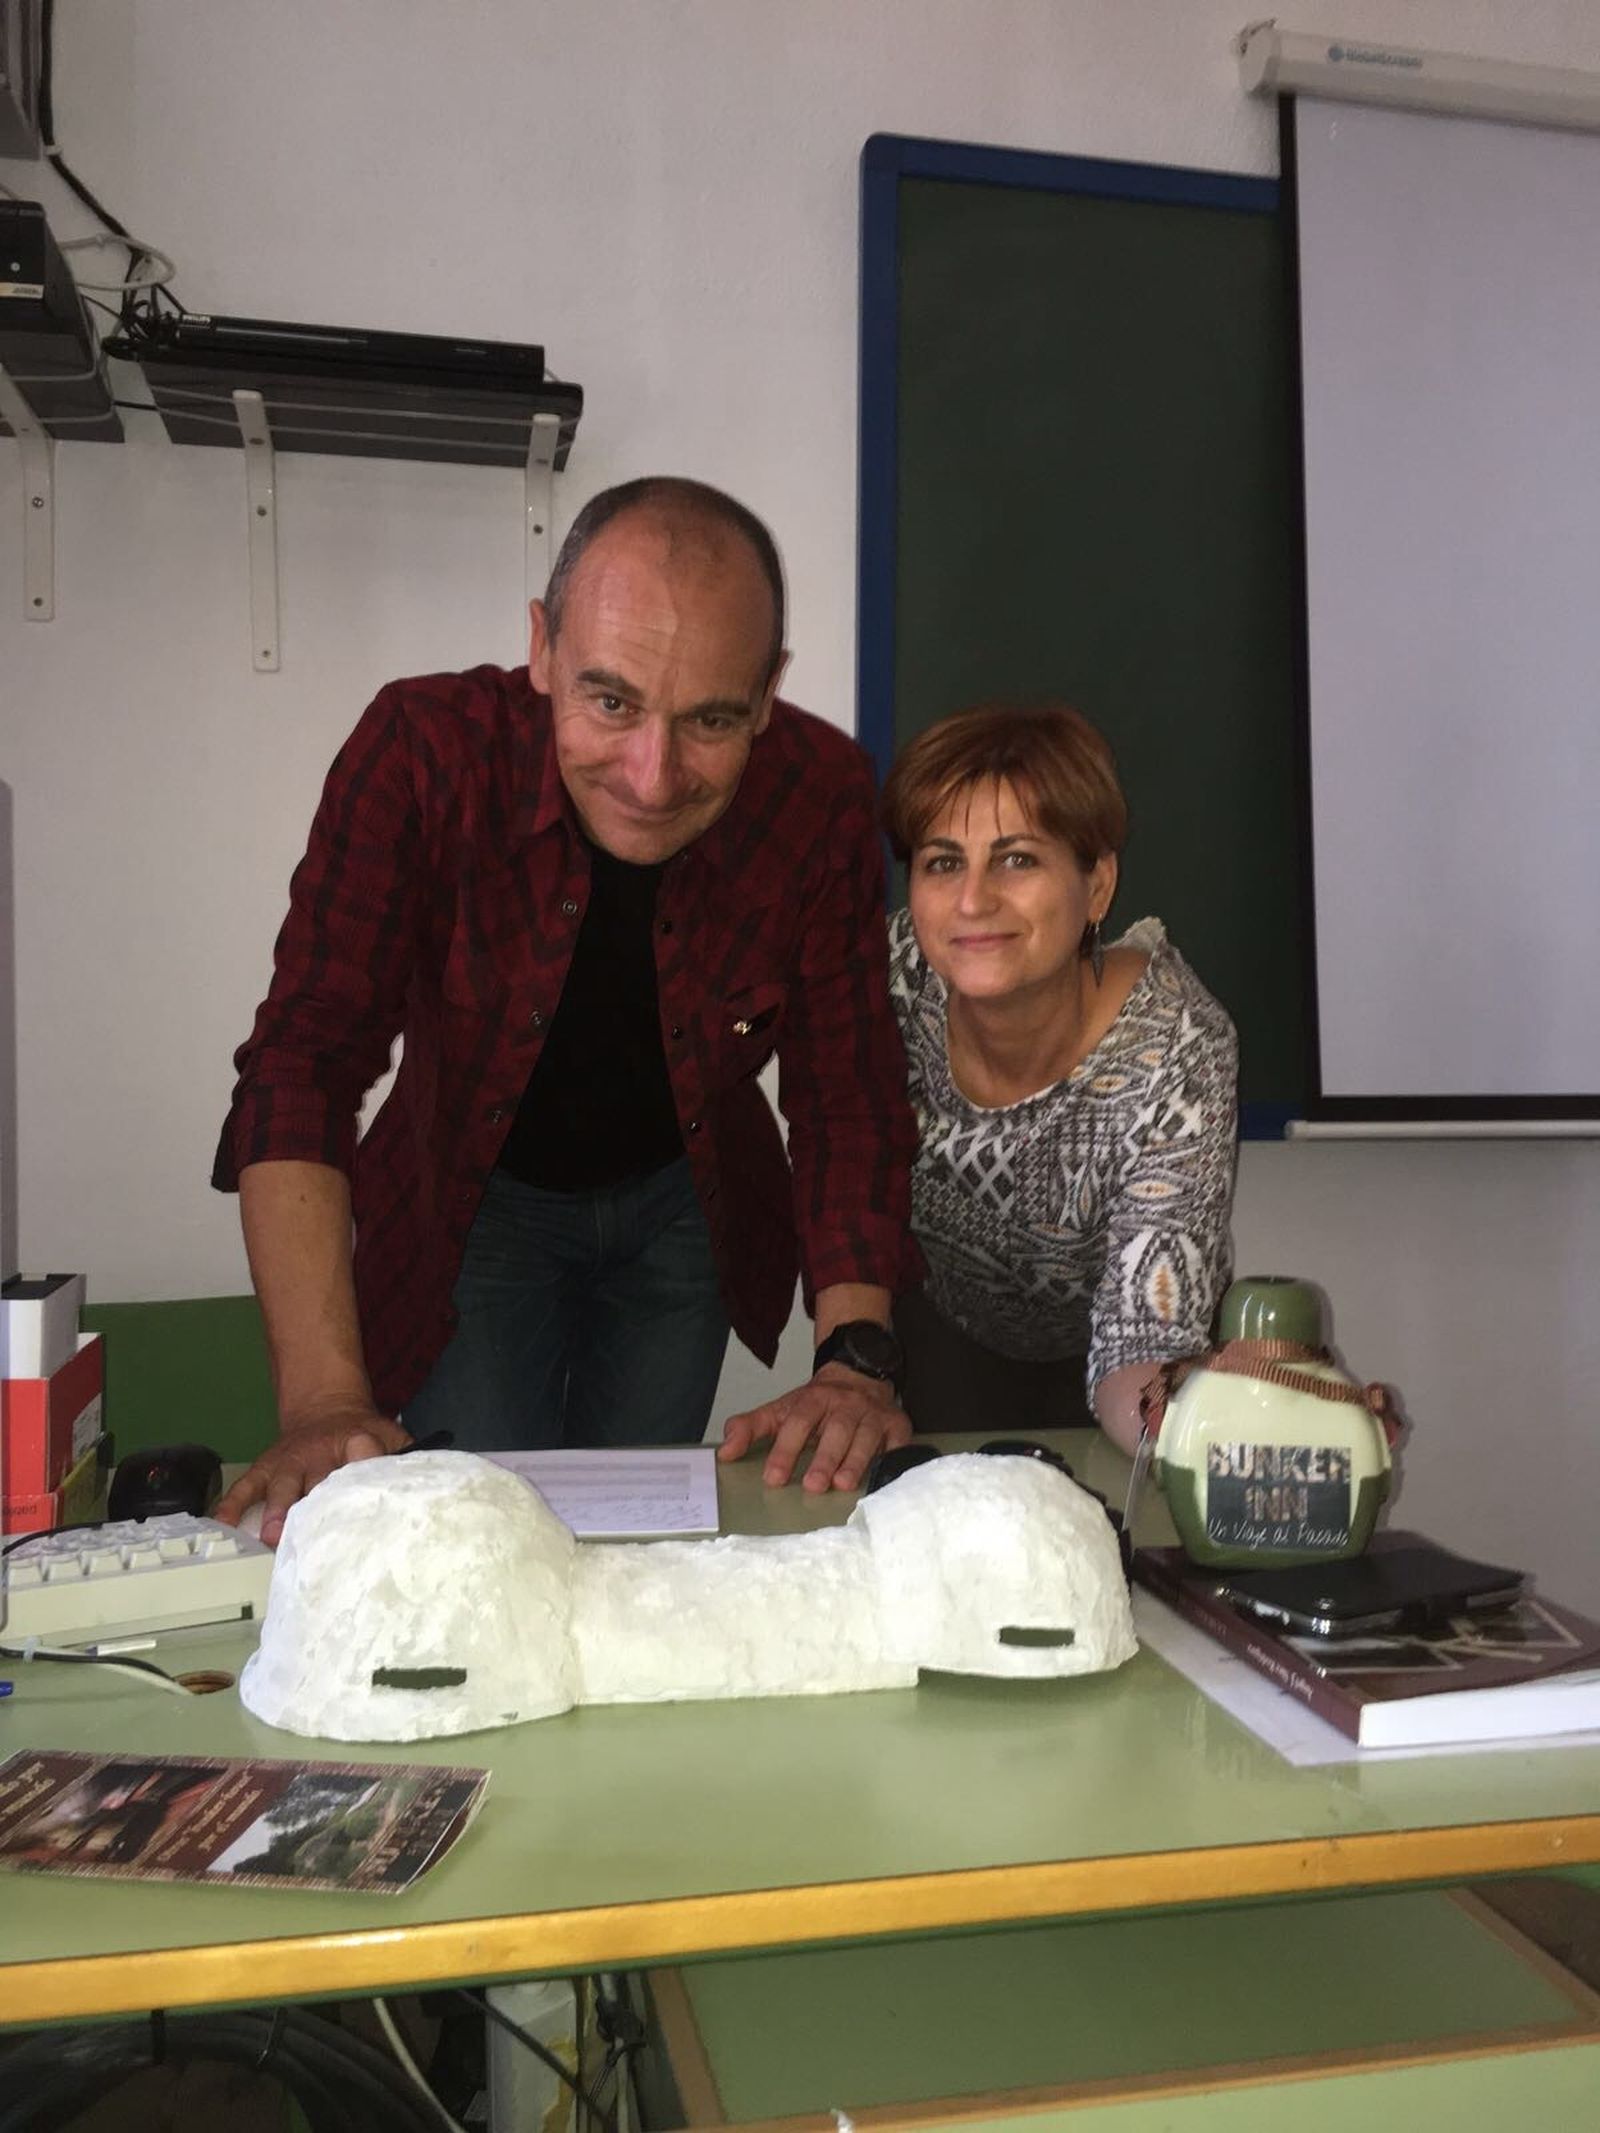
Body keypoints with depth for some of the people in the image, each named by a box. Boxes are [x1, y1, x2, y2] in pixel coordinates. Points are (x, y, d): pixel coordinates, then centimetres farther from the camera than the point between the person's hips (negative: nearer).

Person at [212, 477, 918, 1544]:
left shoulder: (821, 794, -24)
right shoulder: (423, 753, -29)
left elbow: (848, 1086, -20)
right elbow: (302, 1065, -32)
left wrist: (856, 1359, -32)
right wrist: (327, 1403, -41)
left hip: (683, 1200, 2)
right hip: (472, 1203, -1)